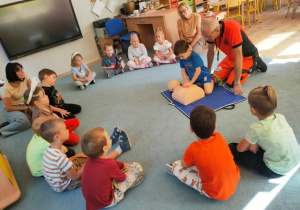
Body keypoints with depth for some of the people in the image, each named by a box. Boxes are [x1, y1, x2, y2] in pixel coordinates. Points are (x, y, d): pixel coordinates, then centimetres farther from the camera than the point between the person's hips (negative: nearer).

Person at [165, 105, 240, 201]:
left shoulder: (193, 150, -27)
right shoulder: (219, 137, -13)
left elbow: (183, 165, -5)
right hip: (235, 181, 5)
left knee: (176, 166, 0)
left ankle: (174, 171, 29)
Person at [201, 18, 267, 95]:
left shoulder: (232, 29, -37)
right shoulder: (210, 32, -16)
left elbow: (238, 57, -35)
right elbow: (210, 51, 2)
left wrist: (237, 83, -33)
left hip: (247, 56, -6)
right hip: (231, 57, 6)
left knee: (231, 83, -18)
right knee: (216, 78, -6)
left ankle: (255, 64, 5)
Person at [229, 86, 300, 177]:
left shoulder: (256, 128, -26)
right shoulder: (281, 117, -9)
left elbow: (240, 149, -11)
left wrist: (253, 144, 7)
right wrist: (255, 143, 3)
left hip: (276, 171, -6)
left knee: (232, 147, -4)